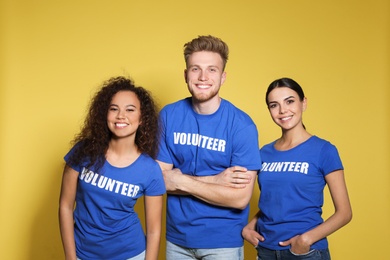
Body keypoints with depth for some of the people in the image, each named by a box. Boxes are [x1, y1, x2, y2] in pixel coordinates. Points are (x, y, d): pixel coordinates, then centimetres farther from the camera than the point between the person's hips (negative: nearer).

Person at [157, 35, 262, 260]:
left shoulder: (242, 125, -15)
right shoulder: (169, 115, -6)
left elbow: (240, 198, -18)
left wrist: (181, 181, -16)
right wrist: (214, 180, -19)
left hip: (224, 240, -2)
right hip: (177, 236, 3)